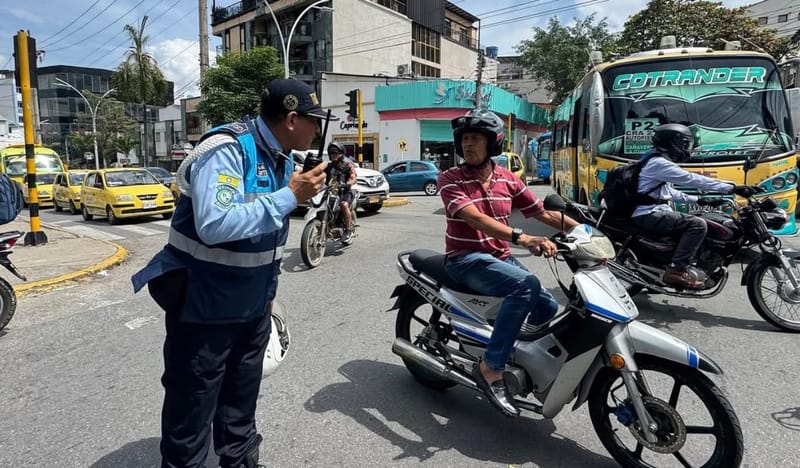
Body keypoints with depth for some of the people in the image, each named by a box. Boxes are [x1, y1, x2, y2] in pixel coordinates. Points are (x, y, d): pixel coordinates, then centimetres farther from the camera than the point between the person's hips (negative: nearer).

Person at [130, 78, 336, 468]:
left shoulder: (282, 159, 6)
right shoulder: (226, 150, -21)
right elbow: (215, 226, -37)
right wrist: (289, 197, -29)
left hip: (253, 307, 8)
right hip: (204, 306, -8)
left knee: (241, 404, 23)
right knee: (192, 411, 8)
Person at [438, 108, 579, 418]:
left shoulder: (508, 180, 6)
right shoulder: (449, 179, -10)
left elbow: (545, 213, 10)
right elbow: (474, 218, -27)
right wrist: (521, 238, -41)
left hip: (502, 259, 6)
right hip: (466, 260, -6)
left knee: (550, 309, -3)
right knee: (526, 285, -31)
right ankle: (490, 369, -24)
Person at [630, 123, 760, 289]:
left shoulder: (656, 161, 19)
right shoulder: (659, 163, -14)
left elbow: (668, 192, 27)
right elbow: (693, 180, -20)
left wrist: (699, 200, 22)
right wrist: (732, 188, -19)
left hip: (648, 214, 11)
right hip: (648, 216, -11)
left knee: (689, 224, 22)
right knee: (697, 224, -17)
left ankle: (683, 265, 22)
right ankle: (677, 270, -18)